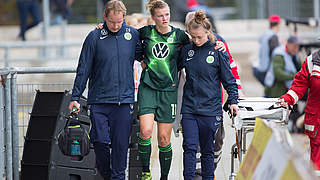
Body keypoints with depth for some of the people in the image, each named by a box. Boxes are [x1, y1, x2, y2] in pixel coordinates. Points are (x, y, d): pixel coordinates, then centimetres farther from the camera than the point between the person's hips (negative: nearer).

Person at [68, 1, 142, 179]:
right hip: (99, 101, -1)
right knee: (100, 141, -6)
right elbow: (84, 69, 1)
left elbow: (142, 56, 23)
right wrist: (75, 97, 0)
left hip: (124, 100, 1)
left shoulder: (133, 34, 5)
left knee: (121, 144, -1)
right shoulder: (94, 37, -1)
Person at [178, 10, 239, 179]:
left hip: (210, 108, -2)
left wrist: (233, 101, 0)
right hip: (189, 108, 2)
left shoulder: (218, 51, -3)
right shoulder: (186, 50, 5)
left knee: (207, 150, 6)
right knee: (189, 147, -6)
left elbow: (228, 78, 2)